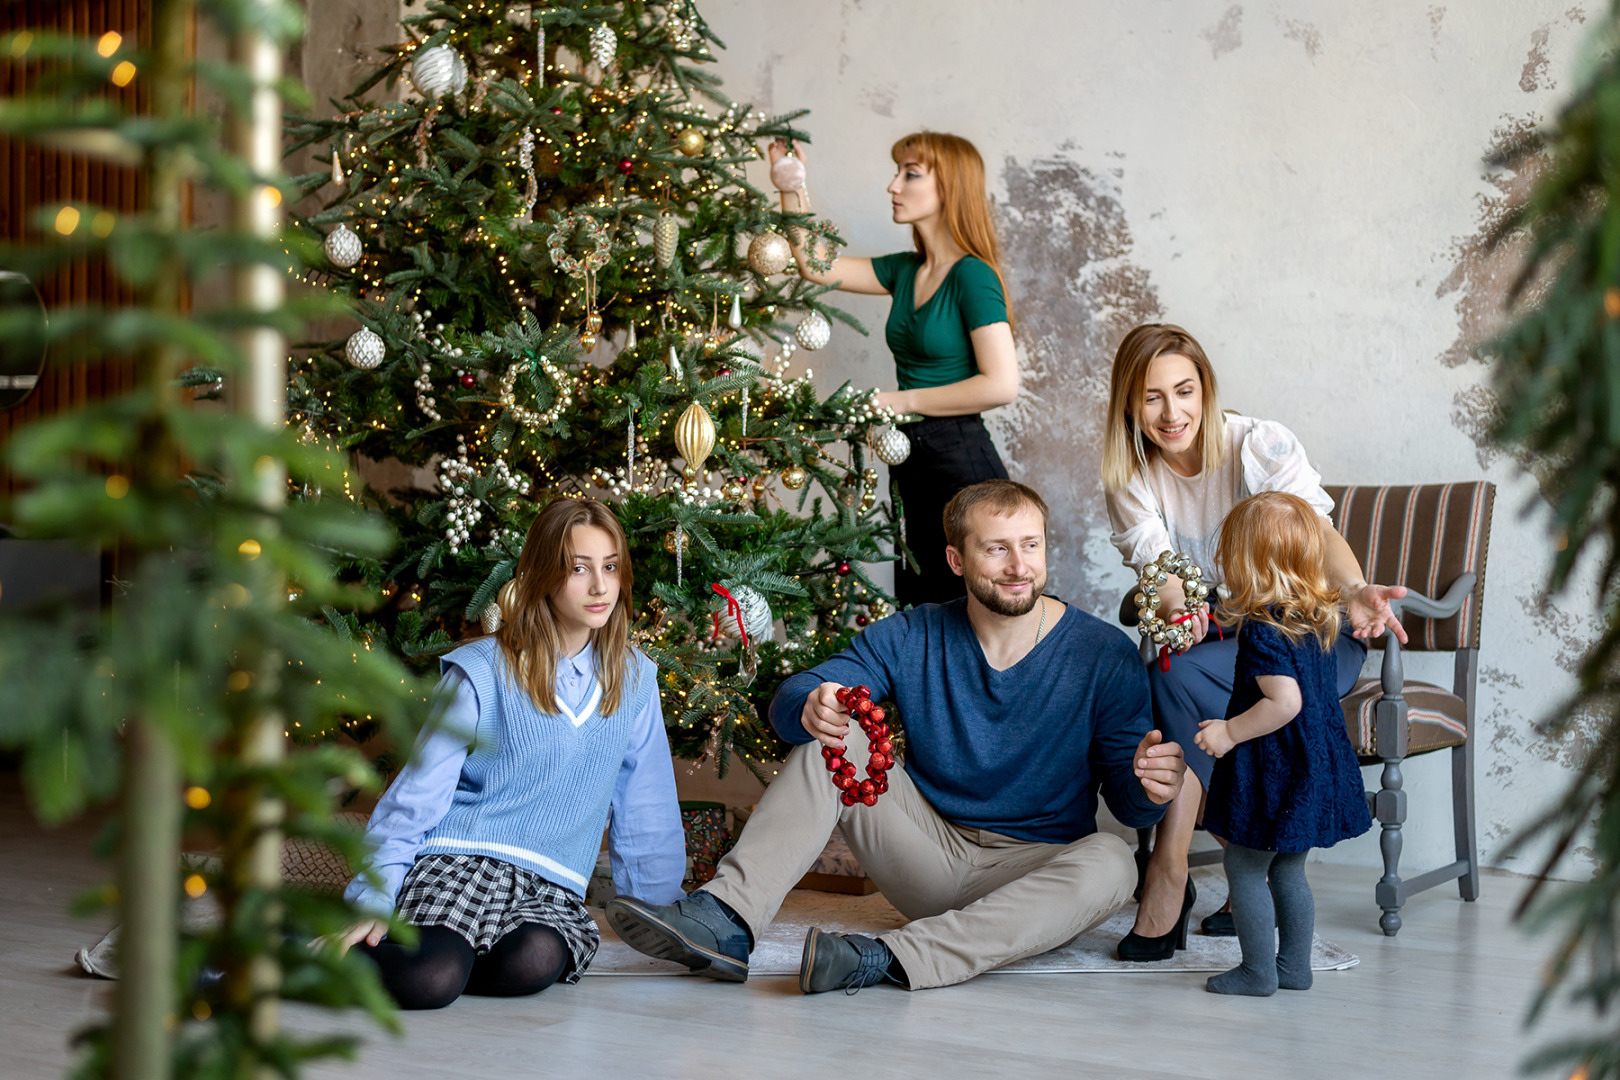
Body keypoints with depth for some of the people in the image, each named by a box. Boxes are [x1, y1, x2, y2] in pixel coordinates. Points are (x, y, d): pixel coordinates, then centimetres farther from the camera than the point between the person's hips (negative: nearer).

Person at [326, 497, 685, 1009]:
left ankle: (425, 954, -5)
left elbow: (646, 803, 18)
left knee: (534, 963, -33)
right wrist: (373, 899, -11)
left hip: (553, 886, 4)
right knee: (430, 980, -35)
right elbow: (417, 794, -2)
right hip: (460, 862, -4)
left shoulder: (634, 679, 10)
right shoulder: (483, 673, -1)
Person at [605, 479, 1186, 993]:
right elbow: (790, 697, -10)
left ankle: (890, 958, -47)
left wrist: (1148, 787, -31)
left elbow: (1127, 803, -5)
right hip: (931, 848, 2)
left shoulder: (1105, 656, -6)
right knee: (831, 741, -16)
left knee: (1109, 862, -36)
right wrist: (810, 708, -36)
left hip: (1033, 870, -2)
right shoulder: (912, 639, 0)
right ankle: (725, 920, -34)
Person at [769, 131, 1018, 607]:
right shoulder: (907, 271, 11)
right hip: (913, 465, 8)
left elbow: (1001, 384, -19)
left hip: (962, 463, -8)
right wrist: (792, 188, 8)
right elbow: (816, 267, 19)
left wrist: (900, 401, -13)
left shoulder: (972, 276, -12)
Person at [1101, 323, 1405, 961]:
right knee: (1169, 670, -32)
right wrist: (1178, 607, -37)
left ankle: (1171, 874, -28)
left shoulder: (1261, 446, -7)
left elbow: (1317, 531, -20)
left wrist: (1353, 591, -43)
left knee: (1179, 675, -31)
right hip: (1216, 639, 4)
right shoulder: (1129, 477, 2)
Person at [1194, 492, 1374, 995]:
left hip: (1270, 774, -9)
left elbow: (1285, 703, -28)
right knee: (1289, 870, 18)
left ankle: (1258, 972, 10)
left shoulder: (1262, 631, -21)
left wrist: (1229, 732, -19)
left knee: (1245, 869, 4)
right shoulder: (1319, 620, 5)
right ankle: (1295, 965, 24)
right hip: (1315, 765, 9)